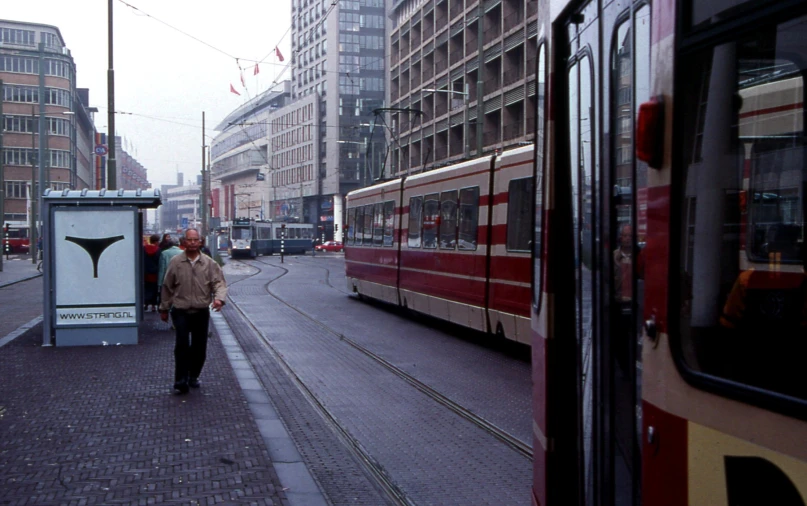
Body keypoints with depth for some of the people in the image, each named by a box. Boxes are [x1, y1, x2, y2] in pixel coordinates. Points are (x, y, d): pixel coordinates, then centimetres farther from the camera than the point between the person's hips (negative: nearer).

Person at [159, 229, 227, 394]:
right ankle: (181, 381, -10)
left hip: (201, 312, 2)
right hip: (181, 311, -2)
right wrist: (164, 308, 12)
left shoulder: (209, 263, 2)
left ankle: (193, 376, 27)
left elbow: (219, 282, -2)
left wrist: (219, 298, -22)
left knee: (199, 347, 8)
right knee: (182, 344, -14)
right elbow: (167, 286, 8)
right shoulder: (176, 262, 1)